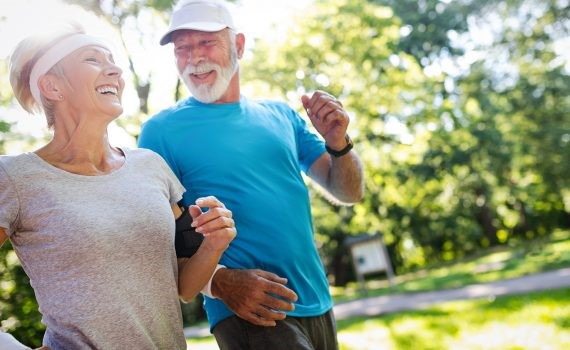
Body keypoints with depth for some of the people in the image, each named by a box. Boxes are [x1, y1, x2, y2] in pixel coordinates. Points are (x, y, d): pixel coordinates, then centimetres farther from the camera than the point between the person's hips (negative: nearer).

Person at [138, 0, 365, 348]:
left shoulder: (280, 115, 7)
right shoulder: (161, 130, -5)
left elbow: (350, 193, 8)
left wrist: (338, 143, -12)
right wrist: (218, 282, -22)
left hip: (317, 304, 5)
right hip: (248, 314, -4)